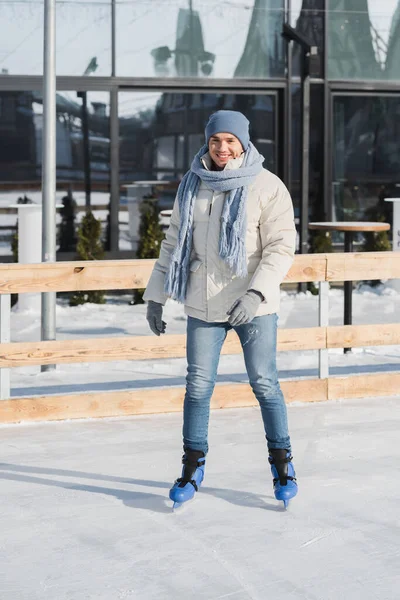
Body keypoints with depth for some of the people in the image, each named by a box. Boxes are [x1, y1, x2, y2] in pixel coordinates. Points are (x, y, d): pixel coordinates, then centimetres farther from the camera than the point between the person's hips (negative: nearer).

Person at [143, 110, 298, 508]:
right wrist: (156, 296, 10)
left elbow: (281, 246, -11)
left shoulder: (267, 187, -7)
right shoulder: (192, 186, 7)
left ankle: (281, 462, 18)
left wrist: (256, 292, -23)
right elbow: (174, 244, 13)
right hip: (203, 305, 3)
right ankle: (193, 467, 18)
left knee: (264, 383, 0)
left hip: (254, 305, -3)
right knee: (198, 385, 4)